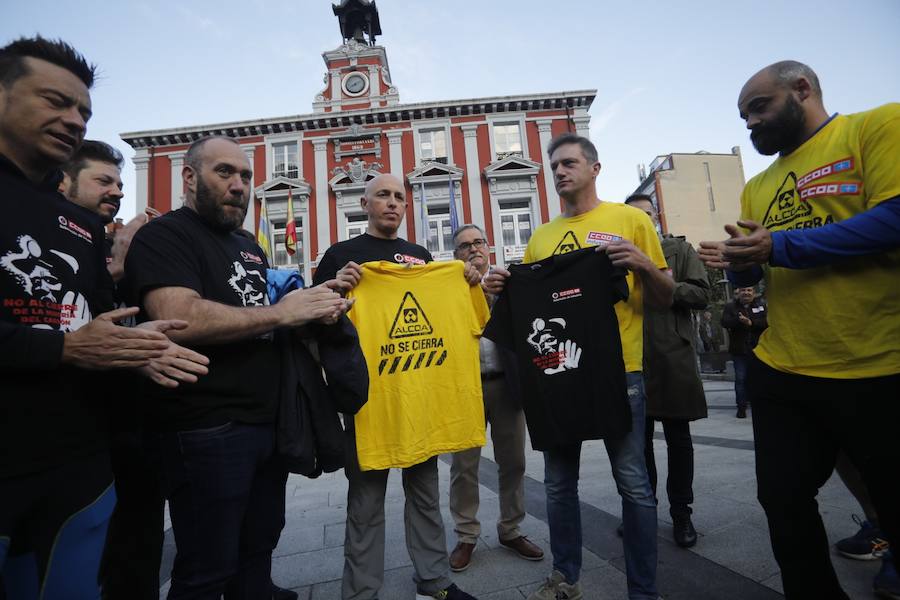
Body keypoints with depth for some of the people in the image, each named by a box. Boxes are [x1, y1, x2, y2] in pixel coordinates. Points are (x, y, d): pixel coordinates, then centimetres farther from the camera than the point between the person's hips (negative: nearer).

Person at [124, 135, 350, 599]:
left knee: (257, 553, 21)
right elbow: (180, 319, -25)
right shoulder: (163, 236, -8)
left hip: (268, 424, 8)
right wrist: (280, 313, -17)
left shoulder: (249, 247, 18)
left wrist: (317, 305, 3)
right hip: (206, 432, -8)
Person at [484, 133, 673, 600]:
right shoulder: (541, 236, 13)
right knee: (559, 482, 12)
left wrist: (642, 263, -17)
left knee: (633, 483, 4)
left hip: (617, 370, -3)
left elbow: (665, 298, 3)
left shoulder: (630, 219, 3)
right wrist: (503, 289, -4)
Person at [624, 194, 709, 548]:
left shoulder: (679, 249, 7)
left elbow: (701, 295, -1)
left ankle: (681, 512, 23)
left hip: (674, 357, -1)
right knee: (639, 438, 11)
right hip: (634, 359, 1)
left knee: (678, 438, 8)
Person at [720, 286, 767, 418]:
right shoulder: (730, 307, 4)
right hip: (739, 350, -1)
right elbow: (725, 322, -11)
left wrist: (751, 323, -22)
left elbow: (767, 322, -9)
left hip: (758, 349, 1)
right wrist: (739, 320, -27)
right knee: (740, 378, 1)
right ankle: (741, 406, 9)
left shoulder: (761, 306, 6)